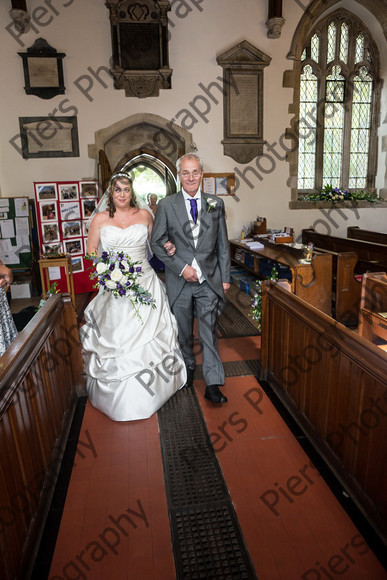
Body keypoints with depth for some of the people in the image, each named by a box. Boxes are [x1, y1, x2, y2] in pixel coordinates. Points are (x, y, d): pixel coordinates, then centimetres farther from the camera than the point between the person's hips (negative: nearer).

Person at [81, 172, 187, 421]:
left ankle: (149, 390, 25)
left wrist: (168, 247, -1)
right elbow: (91, 250, 7)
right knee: (115, 339, 3)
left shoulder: (144, 215, 6)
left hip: (144, 282, 1)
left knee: (148, 336, 5)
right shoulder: (100, 219, 3)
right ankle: (119, 395, 22)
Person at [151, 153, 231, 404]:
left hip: (209, 278, 0)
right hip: (180, 279, 0)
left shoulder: (216, 203, 5)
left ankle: (213, 385, 5)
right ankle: (188, 367, 37)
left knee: (209, 330, -1)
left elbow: (222, 244, 7)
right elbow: (157, 242, -1)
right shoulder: (166, 205, -1)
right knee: (183, 330, 14)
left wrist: (225, 277, 4)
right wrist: (181, 267, -11)